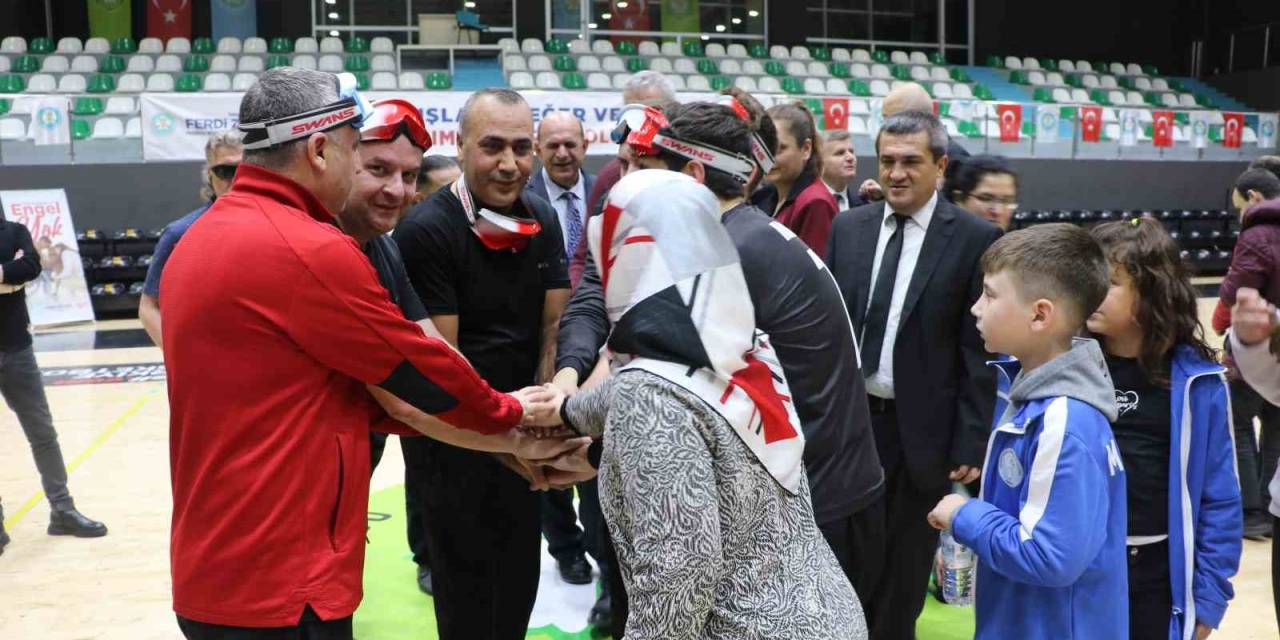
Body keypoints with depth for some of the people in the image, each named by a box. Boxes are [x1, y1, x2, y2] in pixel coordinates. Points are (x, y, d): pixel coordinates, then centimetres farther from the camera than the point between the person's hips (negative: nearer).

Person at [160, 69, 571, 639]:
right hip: (278, 590, -9)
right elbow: (422, 369, -10)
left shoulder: (203, 238, 11)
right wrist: (510, 413, 10)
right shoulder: (308, 250, -21)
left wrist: (504, 440, 9)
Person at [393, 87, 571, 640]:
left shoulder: (543, 221, 2)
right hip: (457, 436, -6)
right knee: (467, 586, 7)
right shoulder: (425, 231, -18)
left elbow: (554, 327, 4)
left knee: (521, 579, 19)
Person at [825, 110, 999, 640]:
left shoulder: (975, 239, -8)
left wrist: (970, 443, -10)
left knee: (904, 569, 13)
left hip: (921, 429, -3)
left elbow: (980, 350, -9)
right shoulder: (848, 227, 4)